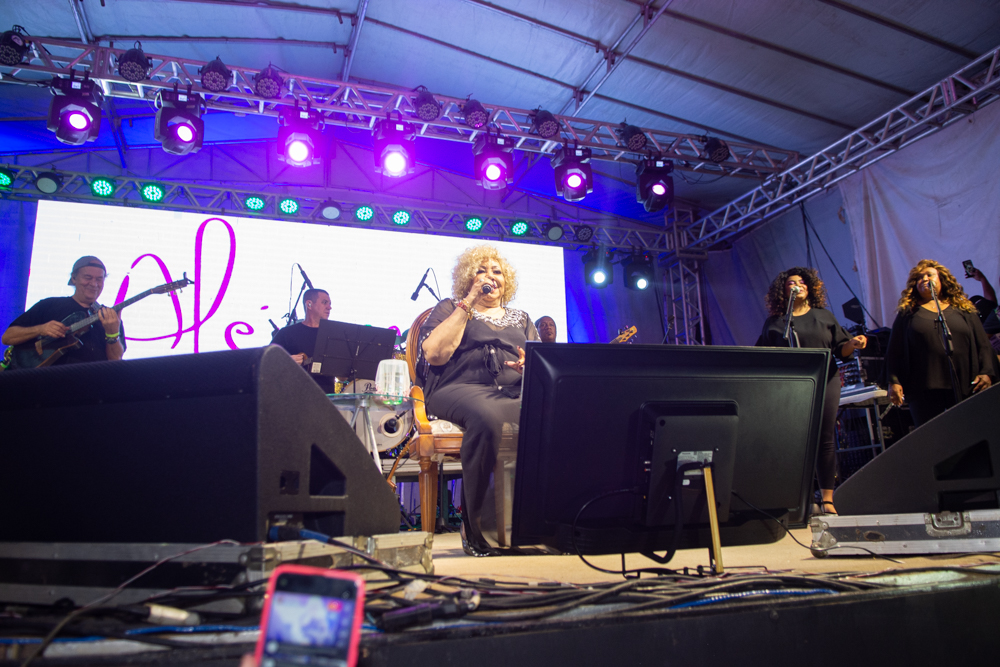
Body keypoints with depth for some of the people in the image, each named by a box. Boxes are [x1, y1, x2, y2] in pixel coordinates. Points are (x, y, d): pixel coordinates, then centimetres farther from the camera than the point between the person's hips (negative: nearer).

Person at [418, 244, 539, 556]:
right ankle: (478, 530, -29)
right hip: (462, 388, -3)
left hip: (517, 391, 3)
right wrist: (467, 305, 2)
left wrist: (531, 364, -6)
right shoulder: (449, 309, 20)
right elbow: (434, 353, 0)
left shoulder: (520, 318, 30)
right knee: (487, 416, -42)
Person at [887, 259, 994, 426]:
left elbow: (983, 346, 11)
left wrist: (987, 373, -4)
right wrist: (893, 382, -4)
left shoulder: (964, 310, 14)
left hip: (965, 388, 2)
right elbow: (894, 351, 5)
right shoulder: (907, 312, 10)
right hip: (924, 391, -2)